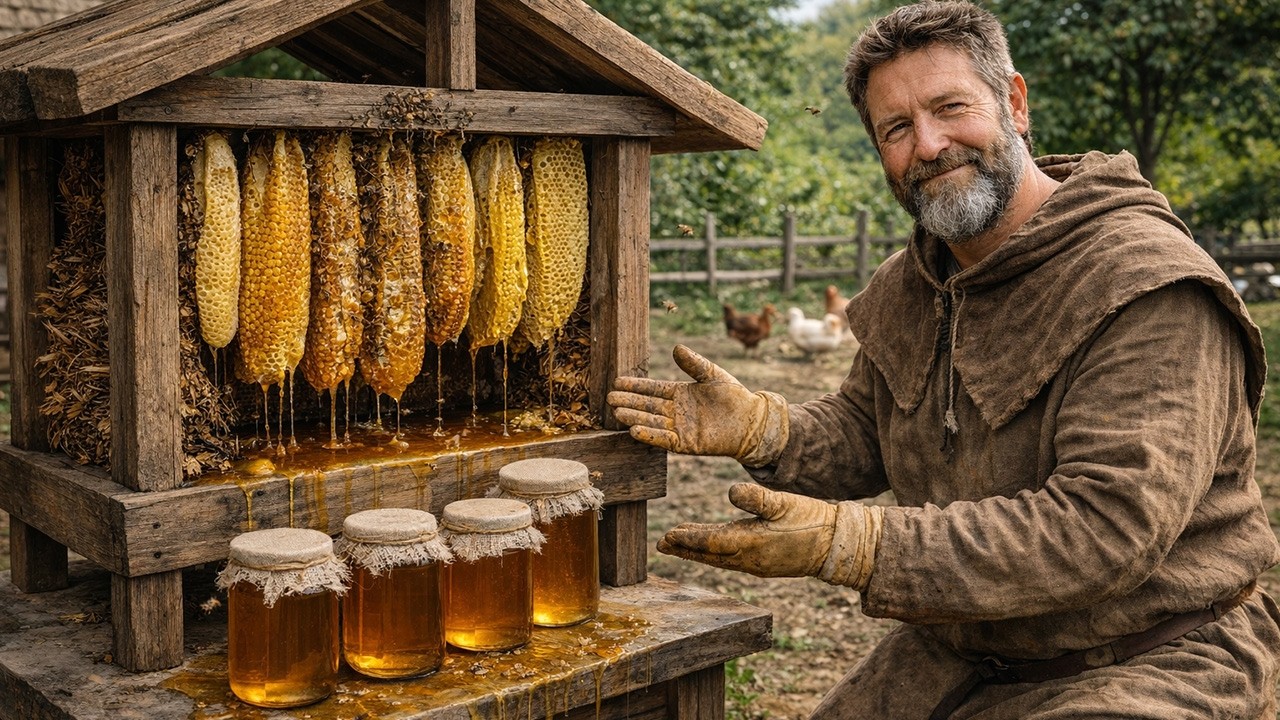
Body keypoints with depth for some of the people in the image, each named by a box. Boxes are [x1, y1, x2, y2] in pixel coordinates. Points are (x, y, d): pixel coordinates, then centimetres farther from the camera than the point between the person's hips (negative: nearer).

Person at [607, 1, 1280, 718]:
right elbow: (863, 437, 10)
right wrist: (758, 425, -14)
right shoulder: (907, 288, 4)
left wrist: (847, 543, -36)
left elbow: (1107, 527, -31)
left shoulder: (1150, 285, -23)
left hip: (1155, 661, -6)